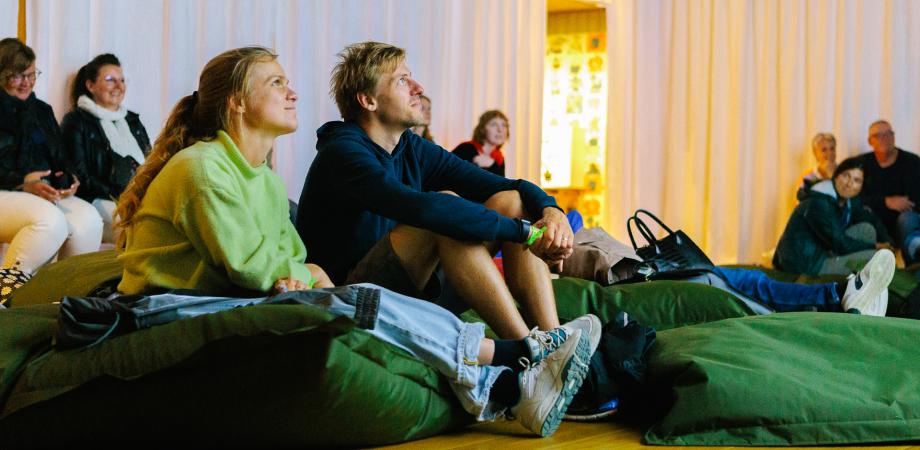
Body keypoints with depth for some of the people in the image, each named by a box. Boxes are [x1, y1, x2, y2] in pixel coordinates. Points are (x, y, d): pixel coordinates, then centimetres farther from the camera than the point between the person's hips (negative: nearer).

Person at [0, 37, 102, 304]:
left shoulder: (41, 111, 22)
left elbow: (59, 159, 21)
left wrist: (69, 180, -1)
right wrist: (22, 182, -20)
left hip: (45, 192, 5)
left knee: (88, 219, -26)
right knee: (50, 219, -36)